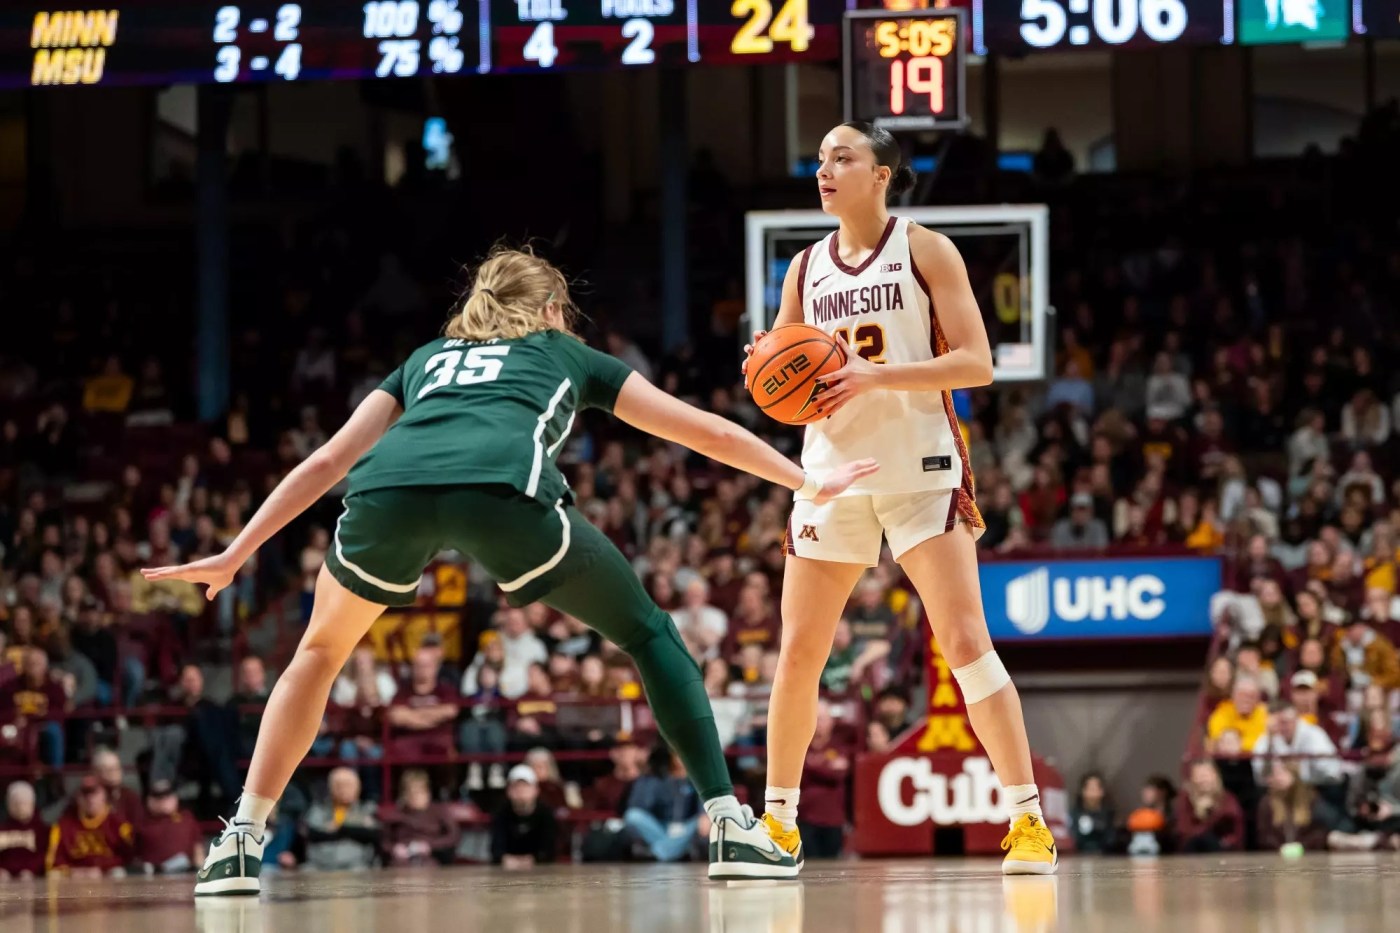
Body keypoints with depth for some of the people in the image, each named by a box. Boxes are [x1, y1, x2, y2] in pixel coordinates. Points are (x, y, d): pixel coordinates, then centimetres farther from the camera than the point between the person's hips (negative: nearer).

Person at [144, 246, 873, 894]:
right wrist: (808, 485, 53)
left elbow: (328, 462, 36)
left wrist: (235, 554, 39)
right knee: (646, 632, 18)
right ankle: (731, 826, 7)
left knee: (321, 651, 29)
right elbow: (704, 430, 42)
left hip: (388, 489, 2)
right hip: (503, 490, -2)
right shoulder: (566, 353, 38)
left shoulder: (426, 360, 41)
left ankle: (240, 841, 19)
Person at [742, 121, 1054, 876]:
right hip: (832, 473, 4)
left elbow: (977, 363, -10)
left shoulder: (924, 251, -3)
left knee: (966, 642, -13)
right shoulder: (805, 270, 11)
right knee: (798, 654, 2)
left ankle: (1028, 820, -9)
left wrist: (877, 377, -22)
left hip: (920, 468, -4)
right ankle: (777, 823, 15)